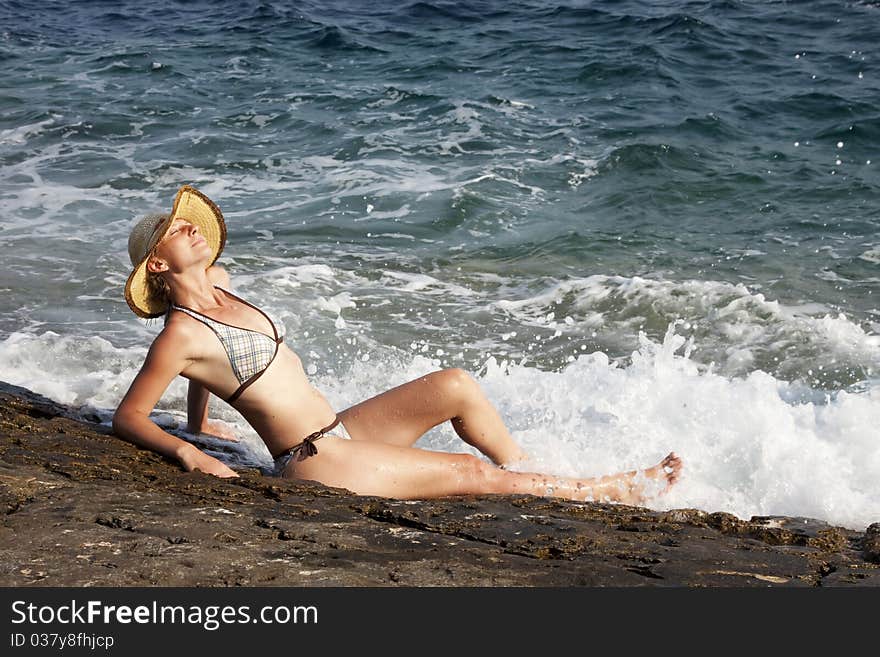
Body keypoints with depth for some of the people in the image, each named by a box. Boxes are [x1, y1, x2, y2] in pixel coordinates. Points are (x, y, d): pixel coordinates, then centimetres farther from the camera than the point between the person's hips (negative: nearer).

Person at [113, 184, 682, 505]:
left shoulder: (217, 282, 10)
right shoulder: (181, 334, -15)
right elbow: (127, 416, -13)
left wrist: (199, 423, 34)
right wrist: (189, 455, -27)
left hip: (338, 430, 8)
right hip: (314, 463, -8)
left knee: (455, 385, -3)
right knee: (474, 473, -7)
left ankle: (533, 478, 10)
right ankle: (597, 493, 7)